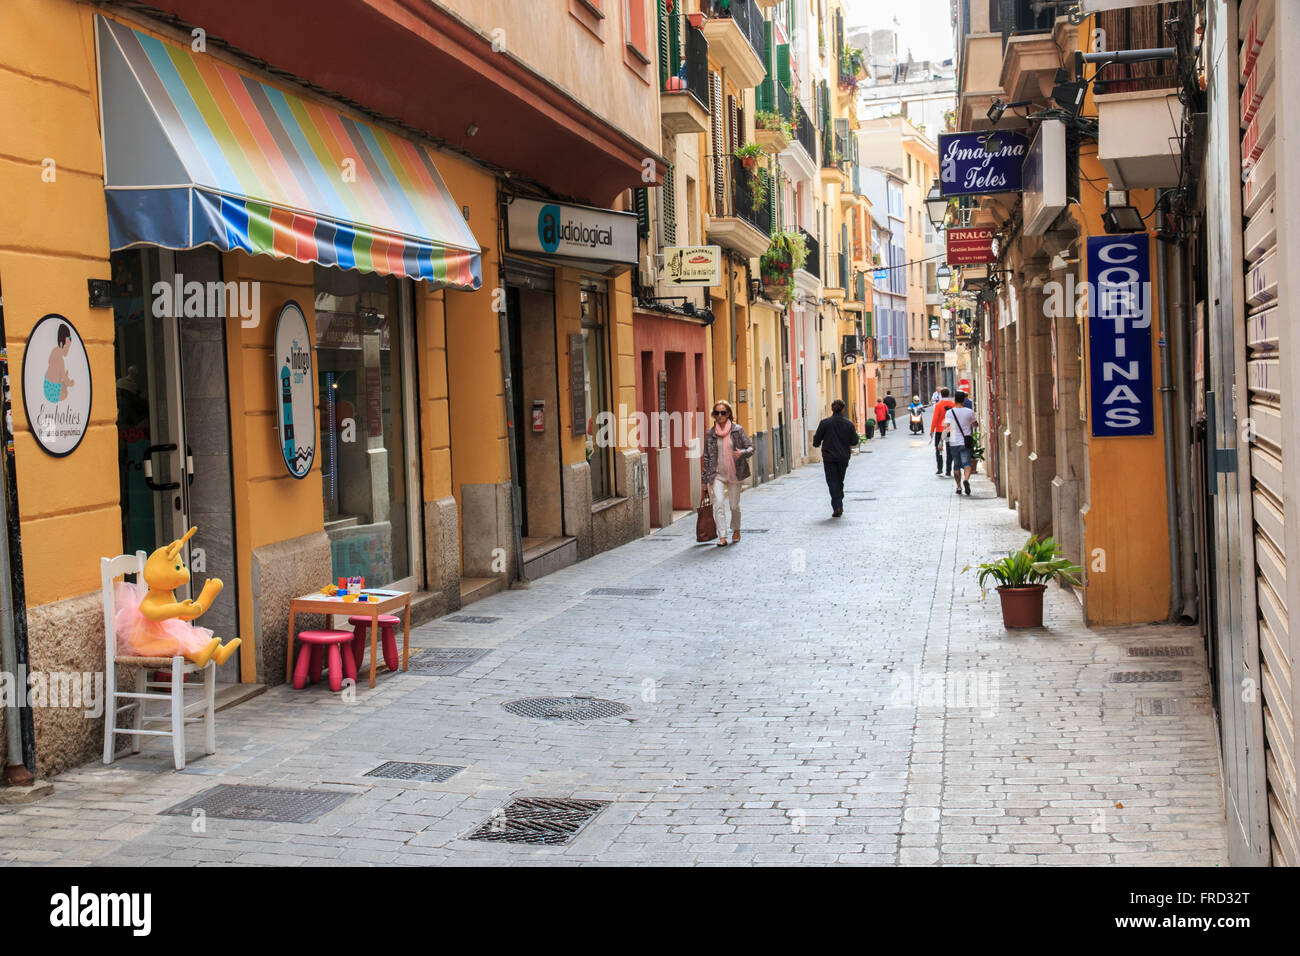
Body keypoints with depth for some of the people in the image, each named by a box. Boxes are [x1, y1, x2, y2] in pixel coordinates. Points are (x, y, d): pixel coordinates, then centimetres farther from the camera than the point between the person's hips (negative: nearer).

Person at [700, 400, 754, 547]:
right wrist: (705, 480, 6)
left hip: (734, 474, 0)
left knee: (734, 505, 7)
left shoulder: (737, 430, -1)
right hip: (717, 474, 0)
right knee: (719, 504, -14)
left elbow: (751, 447, 2)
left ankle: (736, 530, 34)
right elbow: (706, 457, 8)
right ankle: (722, 537, -12)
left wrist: (742, 453, -22)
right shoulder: (710, 434, 4)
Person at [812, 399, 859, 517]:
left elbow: (817, 440, -3)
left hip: (829, 457, -2)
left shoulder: (824, 423, -8)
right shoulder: (848, 424, -4)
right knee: (840, 481, 17)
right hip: (843, 457, 2)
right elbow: (854, 442, 0)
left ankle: (837, 506, -15)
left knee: (832, 482, -1)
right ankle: (839, 505, 23)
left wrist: (816, 444, 20)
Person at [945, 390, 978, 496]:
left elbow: (946, 428, -10)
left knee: (956, 465, 14)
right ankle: (966, 480, -34)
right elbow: (974, 424, 16)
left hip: (954, 443, 1)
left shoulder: (949, 412, -4)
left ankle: (959, 486, 15)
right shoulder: (969, 412, 0)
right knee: (966, 463, -6)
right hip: (966, 442, -1)